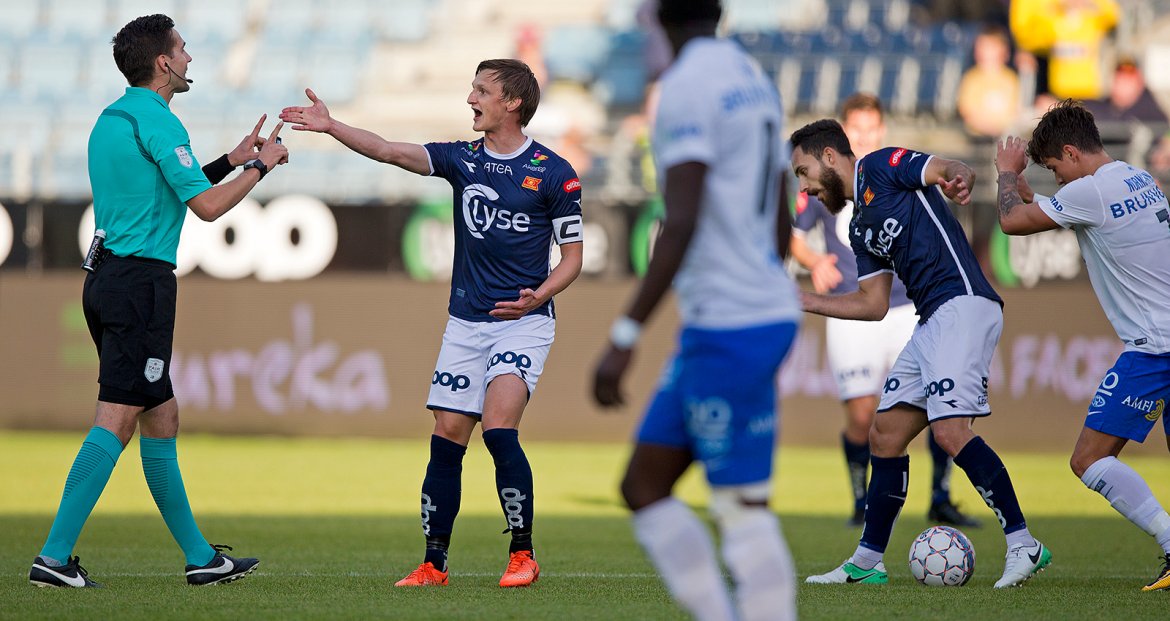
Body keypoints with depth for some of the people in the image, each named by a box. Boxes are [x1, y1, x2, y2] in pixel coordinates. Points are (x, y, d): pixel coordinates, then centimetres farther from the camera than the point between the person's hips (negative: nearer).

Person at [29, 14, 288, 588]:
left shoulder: (112, 119, 16)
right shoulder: (155, 121, -13)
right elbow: (207, 205, -15)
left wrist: (230, 160, 28)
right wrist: (259, 166, -1)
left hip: (108, 277, 10)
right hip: (141, 282, -10)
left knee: (161, 419, 14)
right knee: (116, 423, -10)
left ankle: (200, 556, 20)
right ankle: (54, 557, -14)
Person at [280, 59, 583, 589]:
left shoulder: (554, 173, -5)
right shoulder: (462, 159, 7)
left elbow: (572, 256, -2)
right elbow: (389, 151, -3)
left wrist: (538, 295, -20)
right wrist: (330, 126, -15)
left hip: (523, 322, -5)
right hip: (464, 322, 5)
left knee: (498, 427, -20)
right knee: (447, 440, 0)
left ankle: (522, 554, -8)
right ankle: (434, 564, 7)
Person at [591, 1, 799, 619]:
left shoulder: (687, 86, -13)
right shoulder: (756, 83, 14)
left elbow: (681, 225, -22)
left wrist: (625, 337, -22)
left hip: (728, 331, -9)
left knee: (742, 507, -7)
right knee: (643, 488, 10)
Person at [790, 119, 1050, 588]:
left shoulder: (882, 167, 1)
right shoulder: (861, 227, 25)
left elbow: (947, 169, -14)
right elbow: (873, 304, 27)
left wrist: (958, 177, -38)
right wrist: (804, 301, 29)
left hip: (963, 305, -10)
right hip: (931, 321, 10)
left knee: (951, 431, -21)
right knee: (885, 437, 10)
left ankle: (1023, 545, -18)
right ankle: (866, 563, 16)